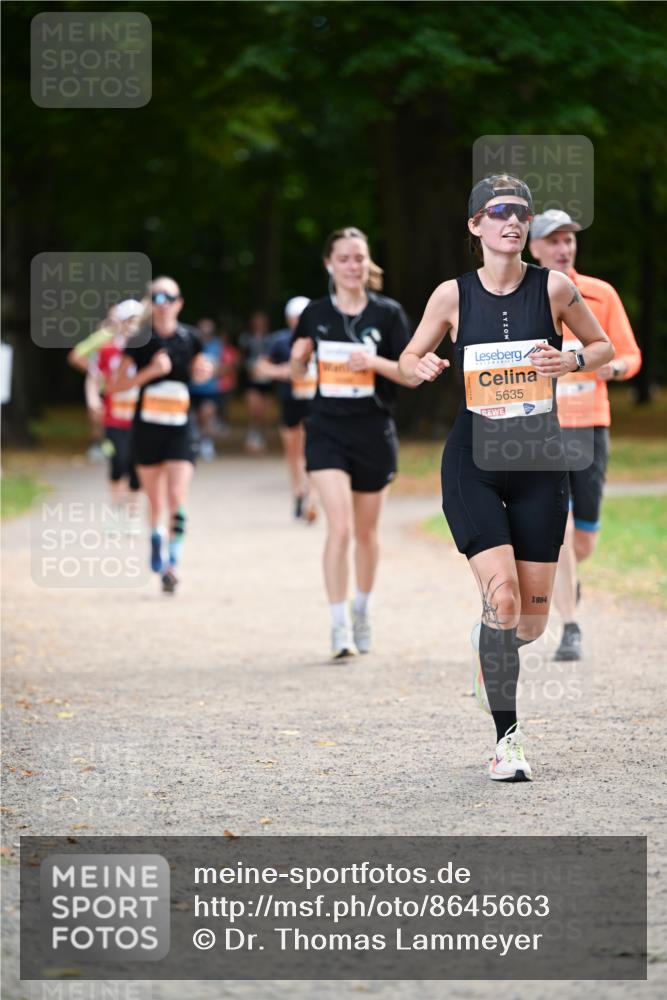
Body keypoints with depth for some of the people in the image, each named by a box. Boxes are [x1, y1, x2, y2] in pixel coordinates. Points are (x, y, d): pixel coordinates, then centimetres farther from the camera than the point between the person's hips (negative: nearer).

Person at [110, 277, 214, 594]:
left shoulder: (189, 338, 1)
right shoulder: (140, 340, -4)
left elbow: (199, 372, 20)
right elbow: (117, 385, -5)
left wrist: (203, 371, -3)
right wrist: (151, 371, -17)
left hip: (179, 428, 0)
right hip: (147, 428, 0)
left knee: (177, 499, -15)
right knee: (156, 504, 10)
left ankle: (172, 564, -16)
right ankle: (156, 556, 30)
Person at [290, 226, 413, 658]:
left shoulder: (388, 313, -2)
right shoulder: (316, 314, 2)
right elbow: (298, 372, 12)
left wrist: (376, 362, -19)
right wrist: (299, 358, -10)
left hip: (374, 432, 1)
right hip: (328, 431, -1)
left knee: (366, 531, 14)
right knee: (339, 527, -15)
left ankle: (363, 608, 37)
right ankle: (340, 627, -12)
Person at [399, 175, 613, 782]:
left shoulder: (554, 288, -1)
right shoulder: (453, 295, -2)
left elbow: (604, 347, 10)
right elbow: (409, 359, 9)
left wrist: (572, 361, -11)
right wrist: (421, 367, -14)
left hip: (539, 462, 2)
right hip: (474, 462, -1)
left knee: (533, 618, 3)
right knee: (502, 594, -18)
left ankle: (498, 649, 41)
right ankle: (507, 737, -8)